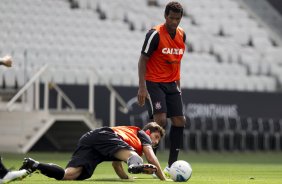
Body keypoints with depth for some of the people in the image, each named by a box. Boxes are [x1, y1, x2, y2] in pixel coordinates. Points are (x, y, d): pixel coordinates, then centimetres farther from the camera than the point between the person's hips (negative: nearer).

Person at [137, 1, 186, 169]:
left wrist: (178, 83, 16)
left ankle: (172, 164, 6)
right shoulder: (155, 34, -13)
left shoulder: (182, 35, 6)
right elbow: (143, 60, -12)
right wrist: (142, 87, -20)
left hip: (172, 84, 7)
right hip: (154, 83, -7)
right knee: (161, 120, -19)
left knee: (180, 121, 0)